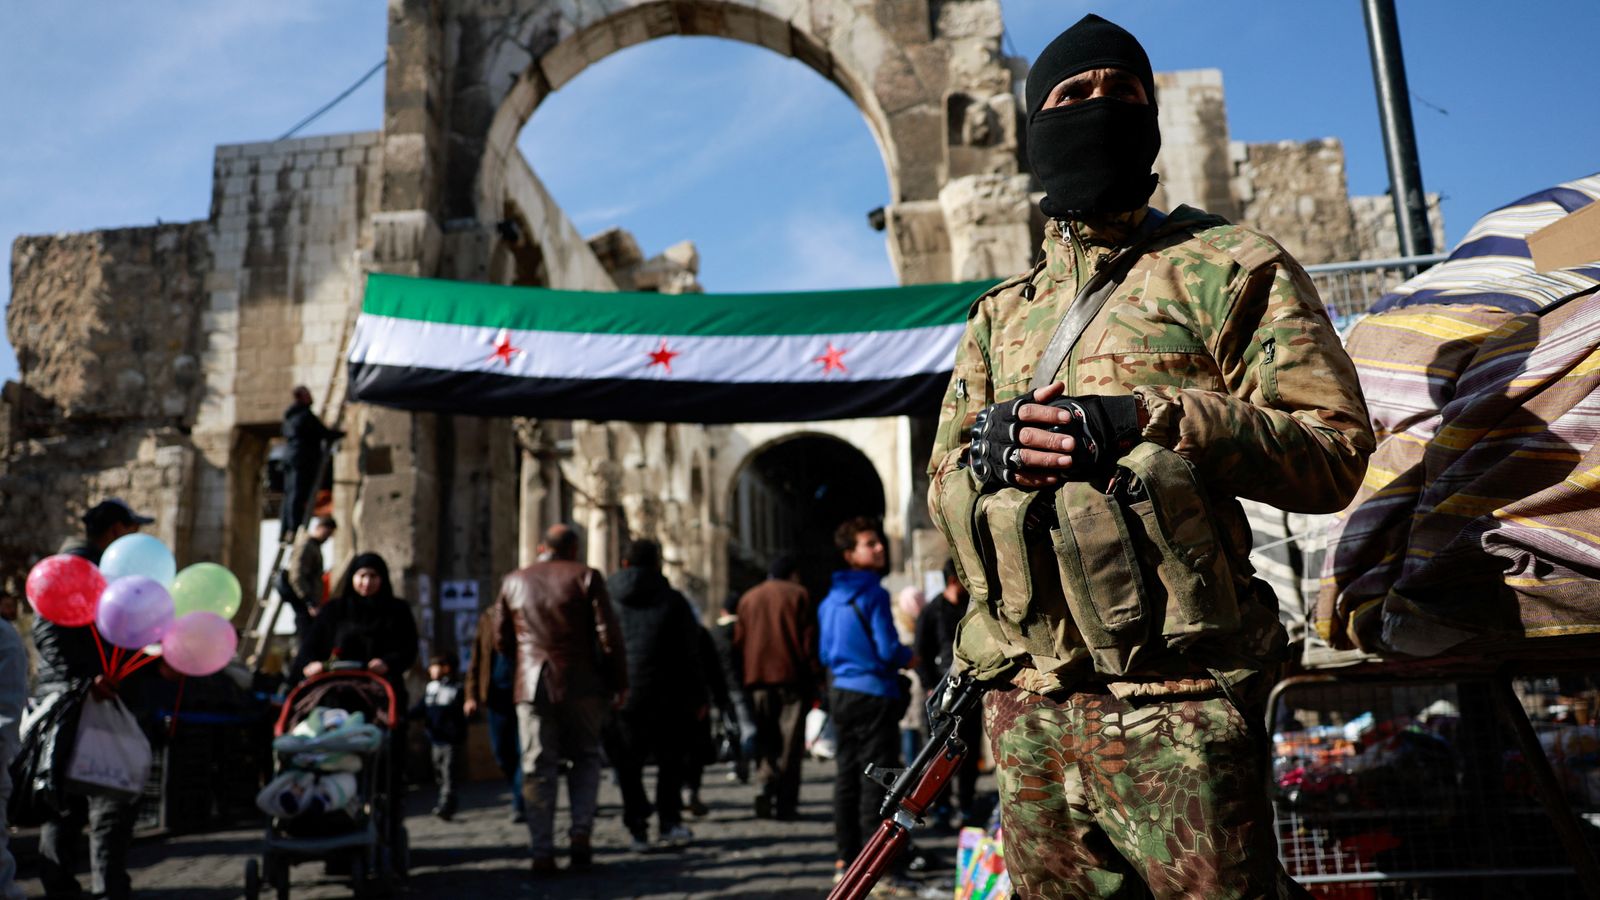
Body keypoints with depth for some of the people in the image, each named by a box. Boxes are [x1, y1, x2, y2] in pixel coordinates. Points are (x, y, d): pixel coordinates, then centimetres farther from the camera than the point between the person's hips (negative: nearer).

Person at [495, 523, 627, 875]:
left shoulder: (513, 582, 10)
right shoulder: (586, 577, 0)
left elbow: (501, 641, 13)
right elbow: (608, 635, -6)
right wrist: (620, 683, 0)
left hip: (531, 686, 2)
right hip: (582, 684, -2)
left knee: (537, 767, 4)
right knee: (585, 757, 13)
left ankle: (542, 852, 1)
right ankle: (581, 832, -1)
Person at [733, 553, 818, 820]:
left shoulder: (748, 598, 16)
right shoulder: (798, 595, 4)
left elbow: (738, 642, 11)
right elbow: (809, 639, -2)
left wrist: (745, 675, 12)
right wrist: (812, 677, 1)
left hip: (757, 678, 3)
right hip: (791, 677, -3)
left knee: (765, 739, 10)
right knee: (790, 741, 1)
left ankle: (767, 785, -9)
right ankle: (786, 802, -3)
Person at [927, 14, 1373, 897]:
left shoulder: (1230, 268, 5)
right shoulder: (1001, 312, 19)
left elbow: (1336, 447, -4)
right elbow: (941, 481, 17)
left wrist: (1152, 420, -17)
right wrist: (991, 451, -7)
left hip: (1172, 701, -4)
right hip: (1023, 704, 5)